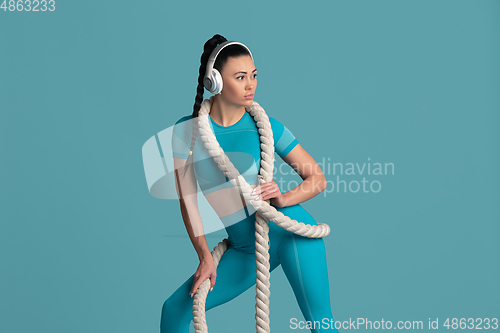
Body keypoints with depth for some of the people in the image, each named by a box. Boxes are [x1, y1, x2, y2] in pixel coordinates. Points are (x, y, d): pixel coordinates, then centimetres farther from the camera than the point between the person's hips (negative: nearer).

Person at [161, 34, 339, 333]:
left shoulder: (266, 127, -7)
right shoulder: (187, 130, -3)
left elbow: (318, 180, 0)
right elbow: (187, 198, 0)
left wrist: (284, 199, -19)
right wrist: (205, 257, -3)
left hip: (290, 232, -2)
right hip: (245, 249, 3)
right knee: (175, 309, 3)